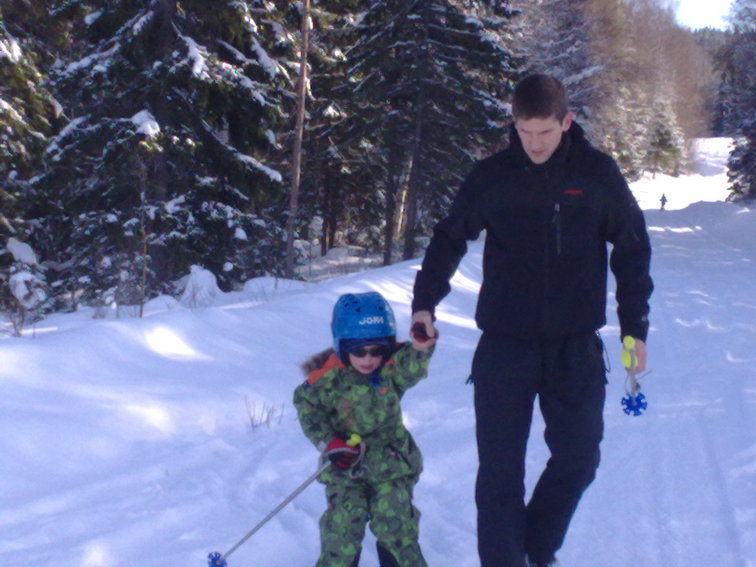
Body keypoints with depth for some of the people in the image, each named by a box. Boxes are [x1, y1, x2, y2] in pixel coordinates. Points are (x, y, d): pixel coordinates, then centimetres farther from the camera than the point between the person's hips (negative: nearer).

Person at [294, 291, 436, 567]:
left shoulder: (392, 369, -13)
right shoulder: (329, 379, -15)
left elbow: (412, 367, -34)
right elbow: (307, 407, -3)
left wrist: (421, 346, -56)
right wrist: (330, 443, -14)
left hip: (391, 462, 1)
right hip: (346, 464, 0)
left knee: (395, 525, -1)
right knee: (342, 526, -3)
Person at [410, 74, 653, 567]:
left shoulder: (598, 173, -2)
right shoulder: (492, 176, -2)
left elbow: (632, 249, 5)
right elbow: (450, 239, 8)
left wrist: (635, 327, 3)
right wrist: (424, 303, -3)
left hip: (576, 345, 1)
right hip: (505, 343, 0)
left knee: (578, 459, 5)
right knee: (500, 467, -1)